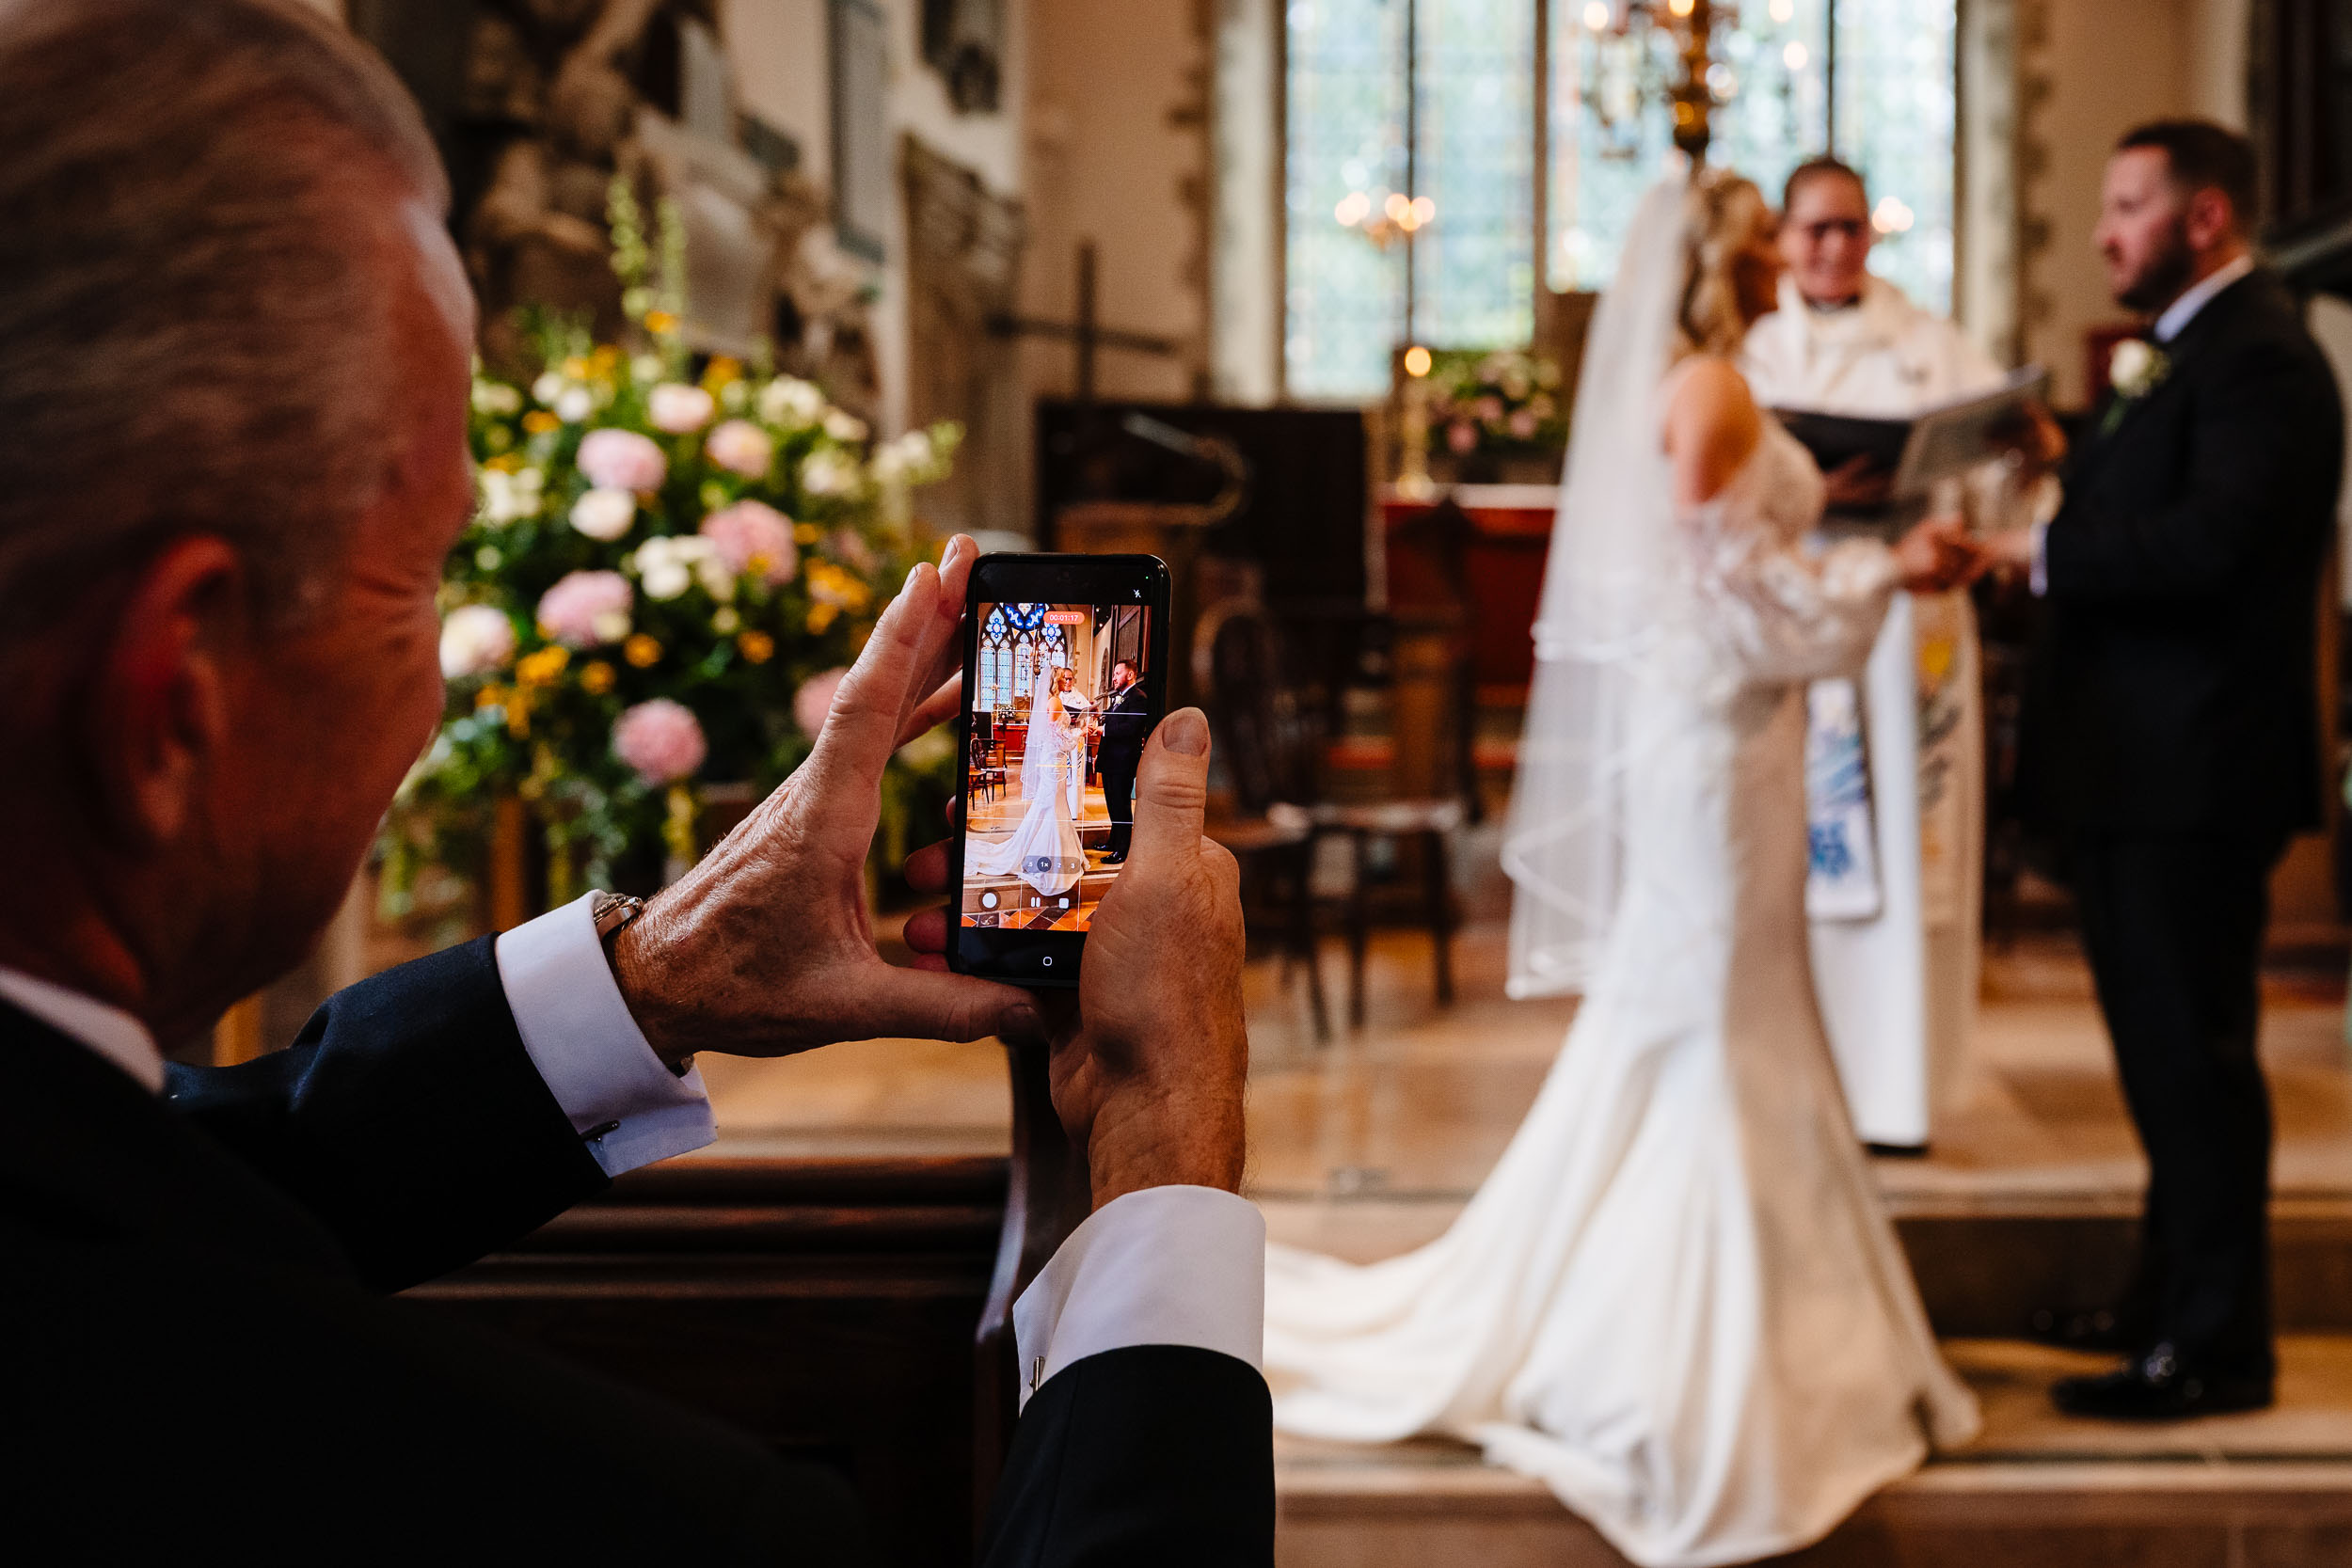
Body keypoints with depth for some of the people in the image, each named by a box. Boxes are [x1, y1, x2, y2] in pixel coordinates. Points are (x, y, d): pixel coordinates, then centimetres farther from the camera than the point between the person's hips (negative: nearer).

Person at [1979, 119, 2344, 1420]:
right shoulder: (2182, 353, 19)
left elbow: (2209, 542, -26)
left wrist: (2045, 552, -18)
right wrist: (2058, 490, 2)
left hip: (2192, 774, -11)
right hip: (2140, 767, 11)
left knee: (2192, 1053, -4)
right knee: (2164, 1050, 18)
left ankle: (2217, 1346, 5)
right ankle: (2172, 1301, 30)